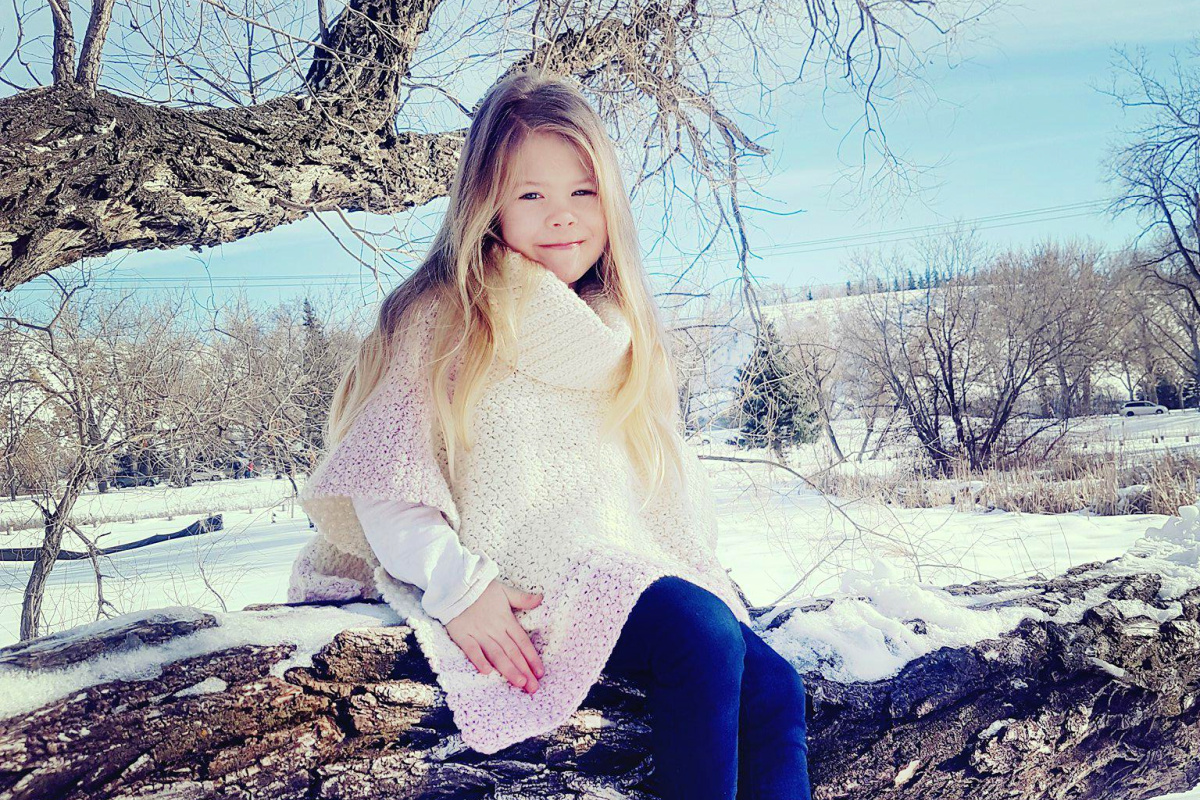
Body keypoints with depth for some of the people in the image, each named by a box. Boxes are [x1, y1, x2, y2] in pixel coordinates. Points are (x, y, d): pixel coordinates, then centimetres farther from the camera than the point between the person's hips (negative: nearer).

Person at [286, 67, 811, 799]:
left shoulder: (617, 336, 18)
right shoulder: (444, 321, -3)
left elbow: (668, 481, 20)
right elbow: (381, 481, -9)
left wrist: (703, 572, 5)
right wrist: (458, 588, -20)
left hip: (628, 567, 7)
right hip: (526, 591, -6)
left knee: (774, 687, -14)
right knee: (703, 639, -28)